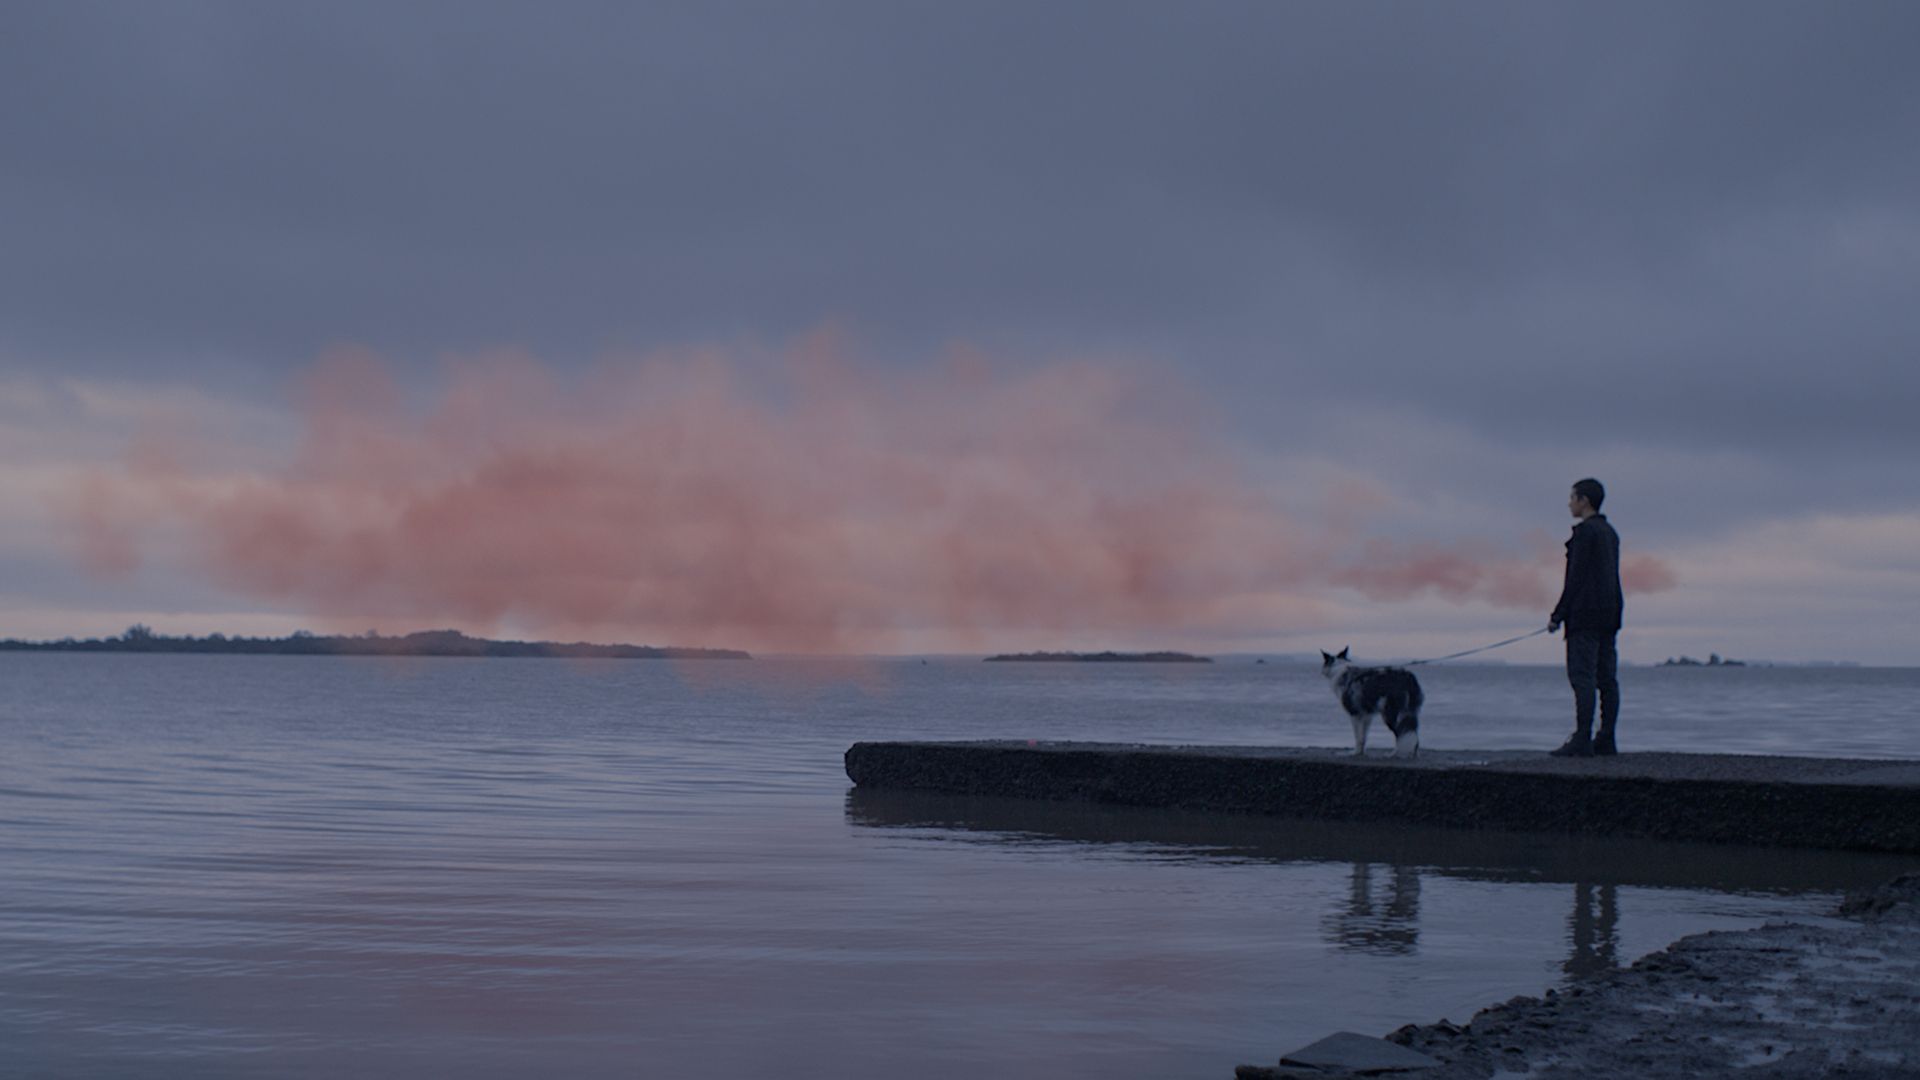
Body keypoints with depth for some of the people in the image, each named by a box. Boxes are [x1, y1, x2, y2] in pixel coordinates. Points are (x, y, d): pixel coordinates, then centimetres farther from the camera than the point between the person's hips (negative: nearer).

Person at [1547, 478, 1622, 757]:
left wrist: (1558, 614, -12)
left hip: (1585, 615, -9)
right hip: (1608, 614, 9)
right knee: (1607, 678, 6)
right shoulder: (1610, 532, 18)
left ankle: (1582, 740, -15)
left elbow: (1576, 577, -15)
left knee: (1582, 676, -11)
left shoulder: (1585, 531, -10)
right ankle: (1606, 739, 7)